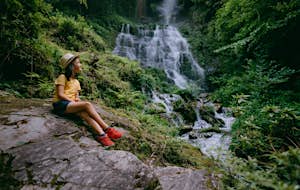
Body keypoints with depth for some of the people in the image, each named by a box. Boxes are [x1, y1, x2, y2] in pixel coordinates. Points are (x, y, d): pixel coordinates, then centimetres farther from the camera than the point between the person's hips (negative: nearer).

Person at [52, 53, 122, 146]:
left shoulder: (76, 82, 20)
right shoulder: (62, 77, -1)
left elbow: (77, 97, 14)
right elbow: (60, 94, -10)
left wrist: (78, 101, -8)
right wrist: (73, 102, -16)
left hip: (72, 104, 6)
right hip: (61, 104, -6)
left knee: (85, 113, -28)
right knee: (87, 104, -30)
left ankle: (101, 134, -47)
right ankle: (107, 129, -31)